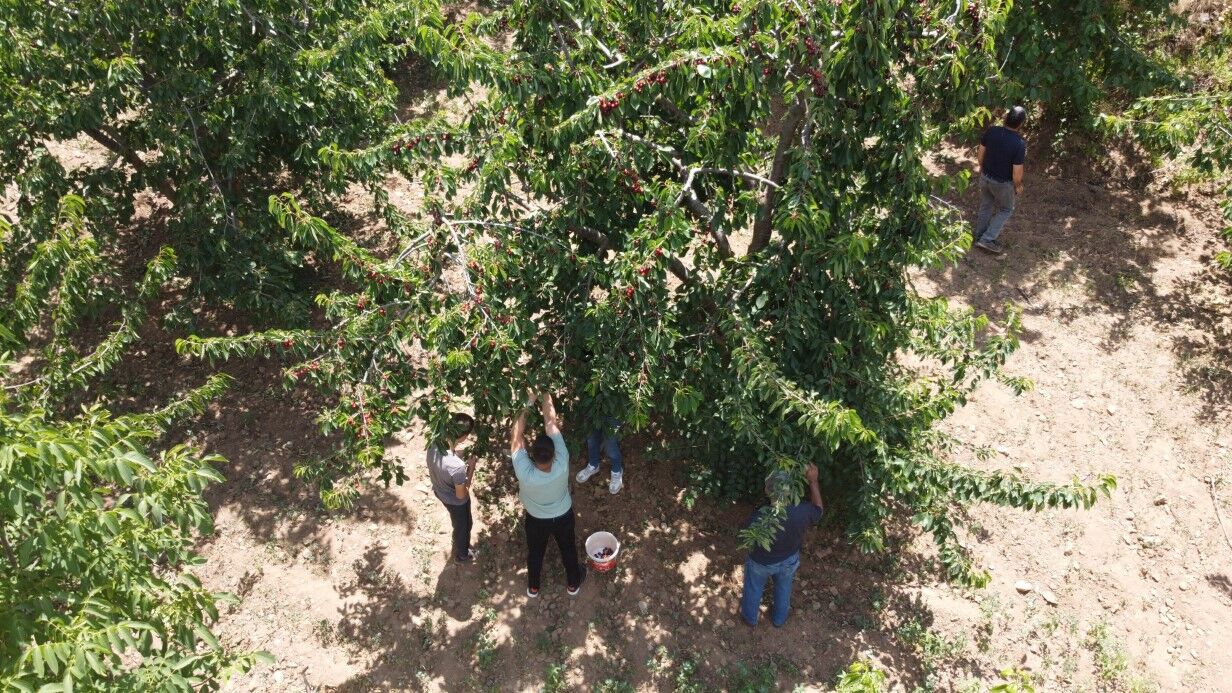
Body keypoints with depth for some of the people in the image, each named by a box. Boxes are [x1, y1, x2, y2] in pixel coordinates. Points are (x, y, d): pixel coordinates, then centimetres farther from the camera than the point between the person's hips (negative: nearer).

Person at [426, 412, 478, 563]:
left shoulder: (433, 445, -26)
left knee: (459, 524, 36)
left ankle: (461, 544, 63)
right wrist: (471, 467, -21)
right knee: (462, 527, 27)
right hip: (455, 501, -6)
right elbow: (461, 495, -26)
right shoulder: (457, 466, -45)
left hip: (439, 491, 6)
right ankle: (462, 555, 55)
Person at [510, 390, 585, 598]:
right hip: (563, 517, 1)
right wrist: (545, 394, -29)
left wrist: (529, 402, -33)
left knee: (535, 553, 27)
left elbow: (516, 436, -35)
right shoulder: (562, 466, -41)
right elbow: (551, 424, -35)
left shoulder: (524, 474, -43)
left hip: (536, 520, -1)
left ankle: (533, 587, 53)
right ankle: (573, 583, 53)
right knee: (568, 550, 28)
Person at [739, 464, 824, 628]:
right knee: (783, 588, 33)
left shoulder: (758, 518, -42)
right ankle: (779, 619, 59)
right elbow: (817, 510, -10)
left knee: (754, 588, 30)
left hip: (761, 562, -2)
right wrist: (813, 481, -11)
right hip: (789, 560, 2)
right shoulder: (802, 511, -36)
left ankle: (750, 617, 56)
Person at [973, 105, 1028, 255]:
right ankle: (987, 239, 16)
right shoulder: (1019, 144, -30)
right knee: (1005, 210, 21)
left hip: (985, 177, 5)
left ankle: (979, 237, 40)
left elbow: (980, 154, -2)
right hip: (1003, 183, -4)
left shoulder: (992, 131, -16)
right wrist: (1018, 186, -2)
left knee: (985, 207, 25)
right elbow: (1017, 172, -22)